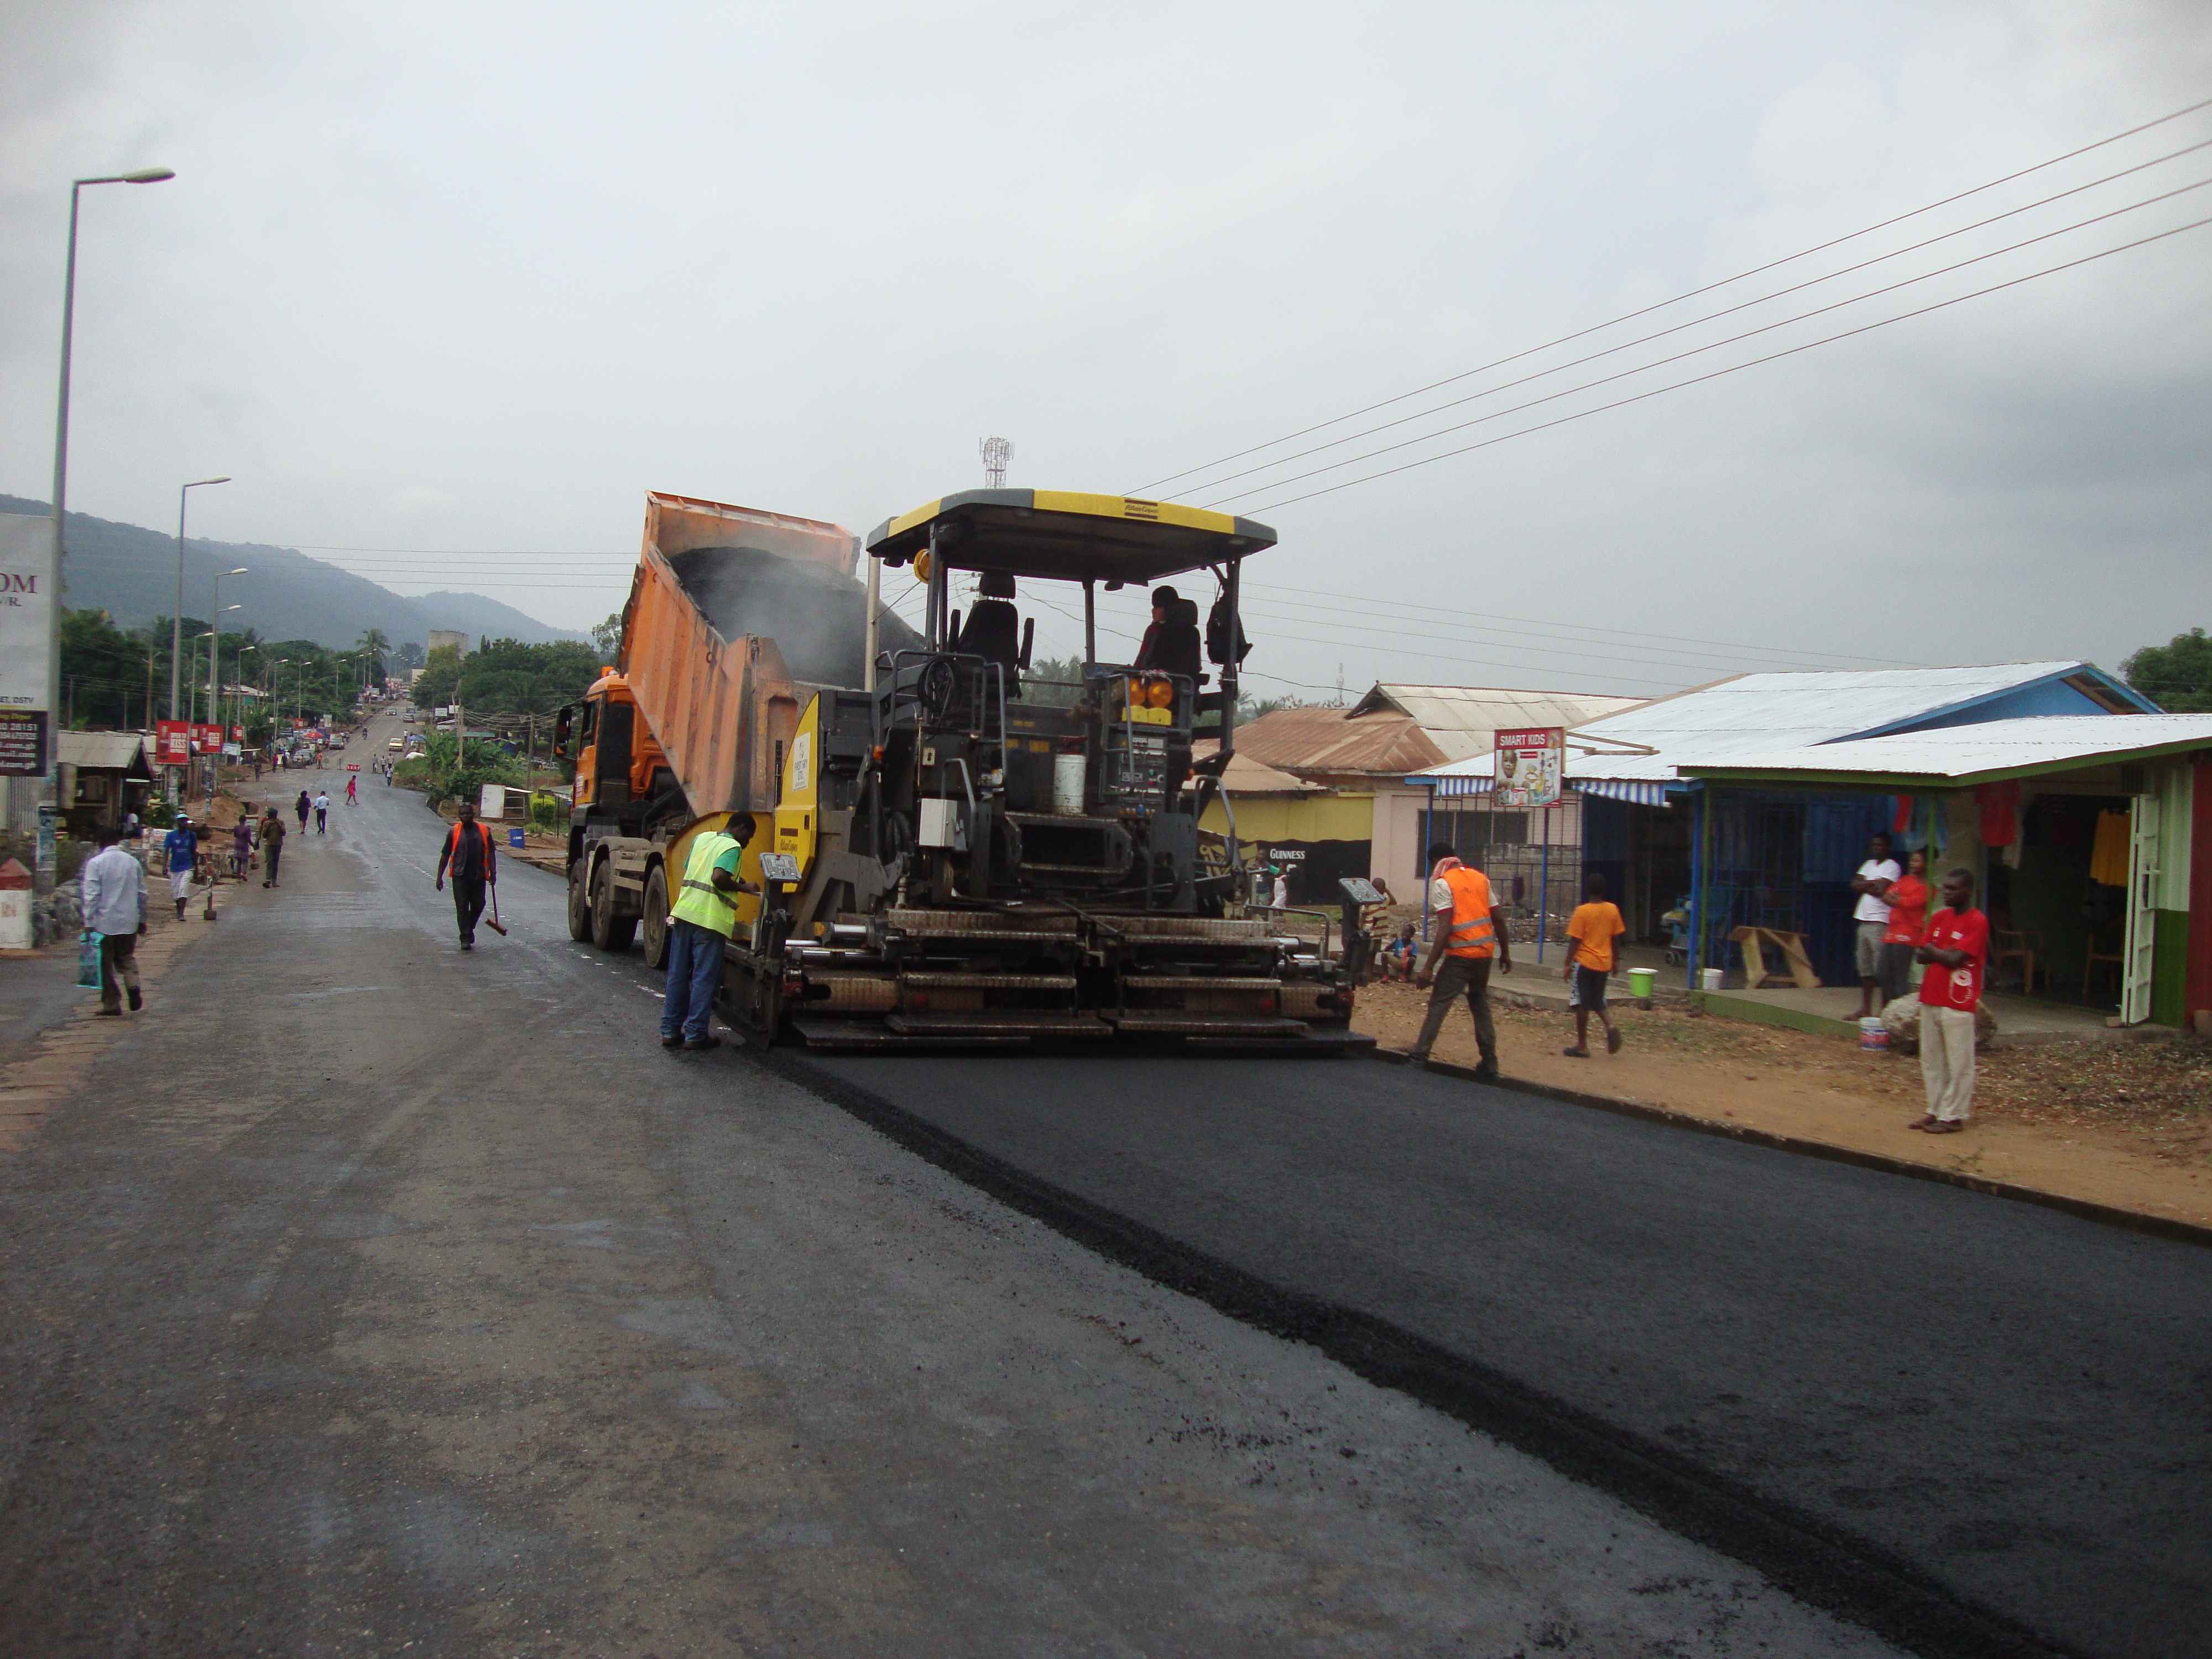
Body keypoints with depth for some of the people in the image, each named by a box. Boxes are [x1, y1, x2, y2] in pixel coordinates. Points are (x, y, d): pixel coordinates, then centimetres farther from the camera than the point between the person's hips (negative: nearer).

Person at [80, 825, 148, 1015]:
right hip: (129, 922, 4)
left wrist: (89, 923, -10)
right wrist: (142, 920, 19)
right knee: (126, 957, 19)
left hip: (105, 923, -4)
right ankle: (133, 985, -6)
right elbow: (142, 894, 11)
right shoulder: (133, 862, 7)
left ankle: (112, 1005, 8)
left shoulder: (95, 863, -7)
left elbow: (91, 896, -12)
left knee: (106, 964, 6)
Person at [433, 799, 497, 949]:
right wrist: (440, 877, 2)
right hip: (460, 876, -1)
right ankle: (465, 938, 0)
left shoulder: (484, 831, 5)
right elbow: (445, 855, 6)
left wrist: (493, 874, -3)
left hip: (479, 876, 1)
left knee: (478, 906, 8)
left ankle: (469, 928, 34)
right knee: (462, 908, -4)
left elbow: (491, 854, 7)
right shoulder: (454, 832, 4)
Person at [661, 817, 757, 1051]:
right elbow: (719, 877, -20)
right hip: (709, 919, -7)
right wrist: (743, 887, -4)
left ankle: (670, 1031, 15)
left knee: (677, 975, 11)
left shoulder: (702, 837, 17)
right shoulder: (733, 847, -6)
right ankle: (696, 1034, 2)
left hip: (683, 911, 7)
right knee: (704, 978, 1)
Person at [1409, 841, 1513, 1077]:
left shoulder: (1442, 883, -7)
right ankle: (1489, 1064, 15)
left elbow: (1445, 928, -16)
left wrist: (1428, 967, -16)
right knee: (1480, 1004, 17)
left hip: (1460, 954, -6)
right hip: (1486, 952, 6)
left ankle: (1419, 1056, -6)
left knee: (1438, 1004, -1)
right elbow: (1499, 919, 13)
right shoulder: (1480, 878, 13)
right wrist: (1505, 953, 23)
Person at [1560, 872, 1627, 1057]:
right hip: (1604, 964, 5)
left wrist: (1568, 965, -5)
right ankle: (1611, 1025, -7)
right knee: (1598, 1002, 20)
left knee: (1581, 1004, 3)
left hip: (1584, 963, -5)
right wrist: (1614, 961, 21)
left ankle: (1582, 1047, 5)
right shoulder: (1613, 910, 2)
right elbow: (1615, 938, 9)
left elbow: (1575, 941, -11)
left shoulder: (1582, 911, -11)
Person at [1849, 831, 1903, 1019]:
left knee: (1880, 970, -10)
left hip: (1880, 922, -8)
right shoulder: (1869, 864, 20)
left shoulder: (1892, 866, -4)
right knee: (1865, 969, 11)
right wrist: (1873, 884, -5)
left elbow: (1881, 890, -16)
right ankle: (1866, 1009, 17)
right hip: (1864, 920, 8)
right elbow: (1854, 885, 9)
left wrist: (1864, 885, -2)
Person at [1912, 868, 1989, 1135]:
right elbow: (1921, 954, 8)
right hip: (1930, 999, 7)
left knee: (1958, 1063, -2)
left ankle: (1953, 1117, 3)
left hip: (1958, 1004, -7)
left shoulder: (1977, 922, -9)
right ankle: (1936, 1111, 20)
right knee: (1931, 1060, 11)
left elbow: (1955, 959, -16)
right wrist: (1946, 954, -9)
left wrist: (1932, 950, 0)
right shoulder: (1939, 918, 13)